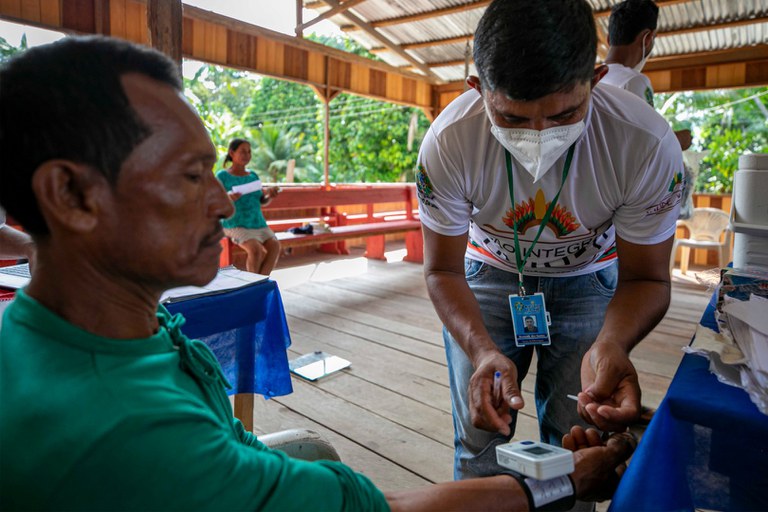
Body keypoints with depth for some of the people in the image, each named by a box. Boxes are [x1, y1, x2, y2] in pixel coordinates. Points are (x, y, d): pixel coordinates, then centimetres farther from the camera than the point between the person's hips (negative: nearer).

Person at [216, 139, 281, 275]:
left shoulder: (253, 175, 14)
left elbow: (262, 201, 16)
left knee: (275, 246, -22)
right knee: (256, 249, -29)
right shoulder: (222, 176, -1)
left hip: (259, 223, 5)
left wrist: (270, 196, -7)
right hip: (236, 225, -5)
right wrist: (228, 198, -26)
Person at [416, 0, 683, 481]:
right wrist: (482, 350, -36)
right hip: (489, 272, 0)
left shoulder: (649, 144, -29)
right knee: (481, 441, 0)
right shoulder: (448, 143, -29)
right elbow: (443, 270, -17)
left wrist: (612, 344, -38)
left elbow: (646, 278, -15)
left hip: (588, 277, 1)